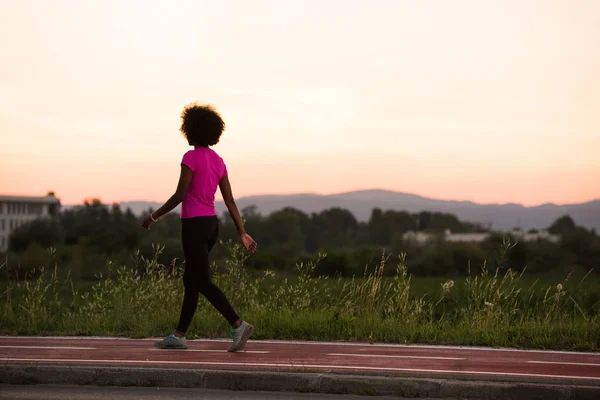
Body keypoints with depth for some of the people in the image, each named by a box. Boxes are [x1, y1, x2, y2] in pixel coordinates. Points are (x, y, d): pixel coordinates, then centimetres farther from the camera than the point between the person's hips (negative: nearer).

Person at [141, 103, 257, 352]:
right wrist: (242, 234, 6)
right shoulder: (218, 161, 9)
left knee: (203, 284, -8)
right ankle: (179, 336, 17)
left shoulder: (190, 157, -14)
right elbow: (230, 201, 7)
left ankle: (238, 325, -20)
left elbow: (179, 196, -17)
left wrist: (154, 217, -4)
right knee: (190, 280, 14)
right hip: (211, 225, 8)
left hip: (194, 226, -8)